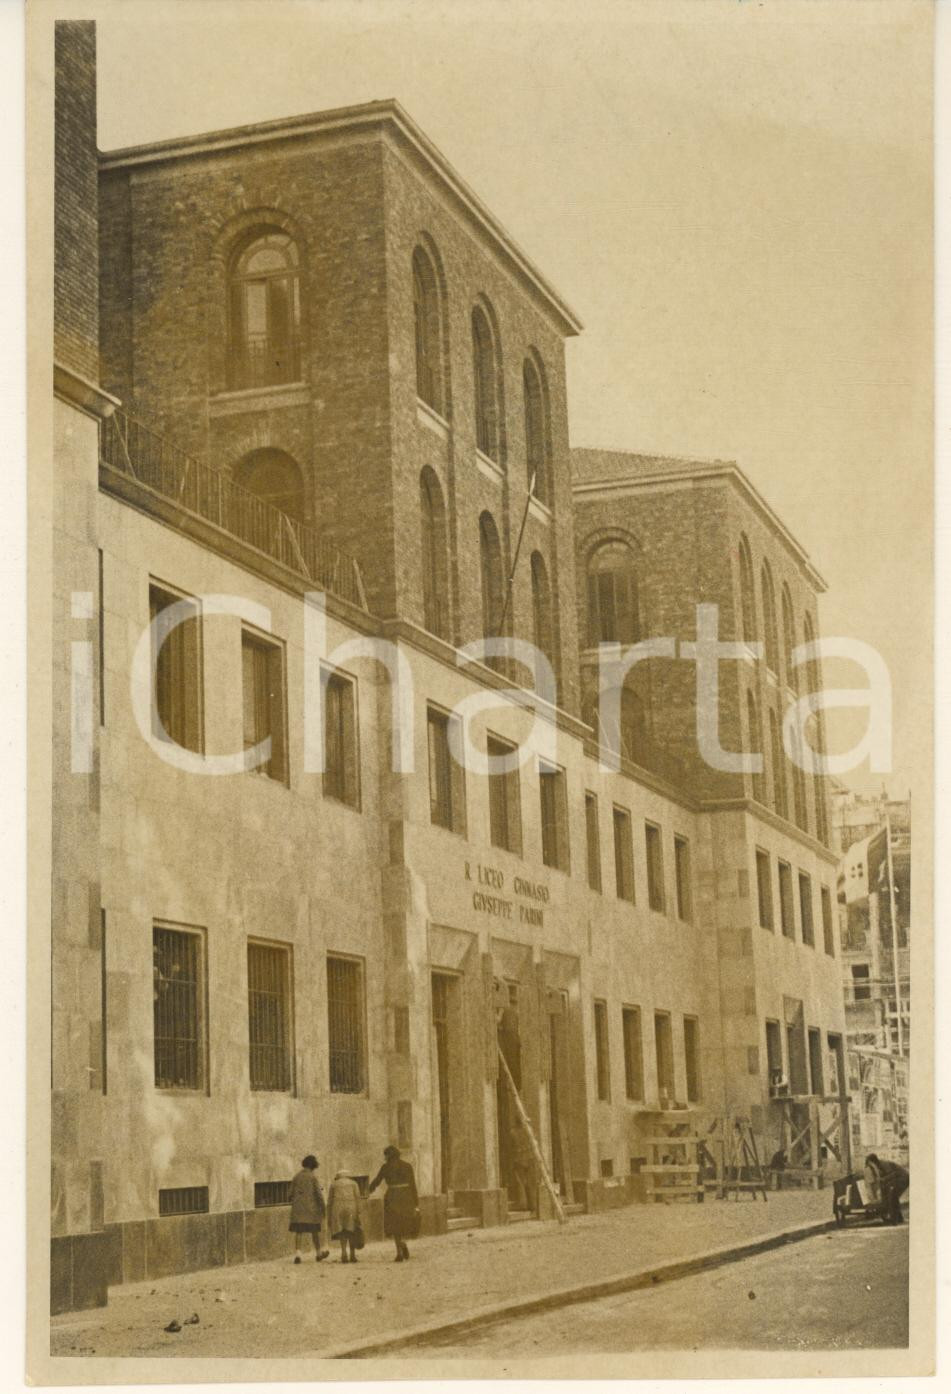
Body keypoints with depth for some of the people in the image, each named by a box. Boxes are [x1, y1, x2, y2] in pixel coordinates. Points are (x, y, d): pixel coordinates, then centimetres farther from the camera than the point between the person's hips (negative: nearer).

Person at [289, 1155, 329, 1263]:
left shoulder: (296, 1177, 6)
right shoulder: (313, 1177, -6)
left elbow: (291, 1194, 8)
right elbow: (319, 1194, -10)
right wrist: (323, 1208, -2)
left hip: (298, 1208, 3)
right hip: (311, 1208, -3)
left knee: (298, 1231, -1)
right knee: (314, 1231, 13)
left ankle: (297, 1254, -19)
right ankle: (318, 1253, 28)